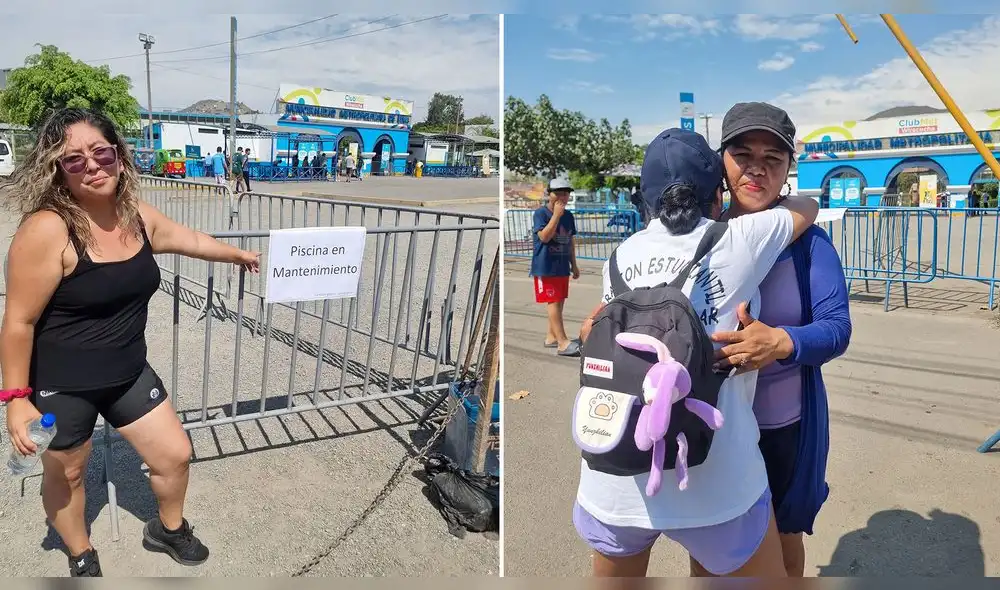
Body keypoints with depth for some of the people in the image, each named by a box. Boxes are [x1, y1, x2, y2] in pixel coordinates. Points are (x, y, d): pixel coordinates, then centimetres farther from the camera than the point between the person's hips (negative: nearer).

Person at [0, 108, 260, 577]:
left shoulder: (139, 217, -5)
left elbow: (189, 239, 17)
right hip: (61, 384, -6)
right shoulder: (47, 230, -26)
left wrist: (237, 254, 32)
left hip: (128, 373, 6)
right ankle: (81, 556, 47)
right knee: (65, 475, 19)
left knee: (175, 455, 14)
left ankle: (168, 529, 44)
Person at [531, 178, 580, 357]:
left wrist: (574, 264, 17)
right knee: (553, 302, -9)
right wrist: (556, 215, -22)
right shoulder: (541, 213, -10)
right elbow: (544, 237, -22)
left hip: (562, 266, 7)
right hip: (545, 267, -7)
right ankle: (563, 342, -14)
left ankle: (551, 337, 22)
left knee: (559, 302, 10)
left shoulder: (568, 215, 11)